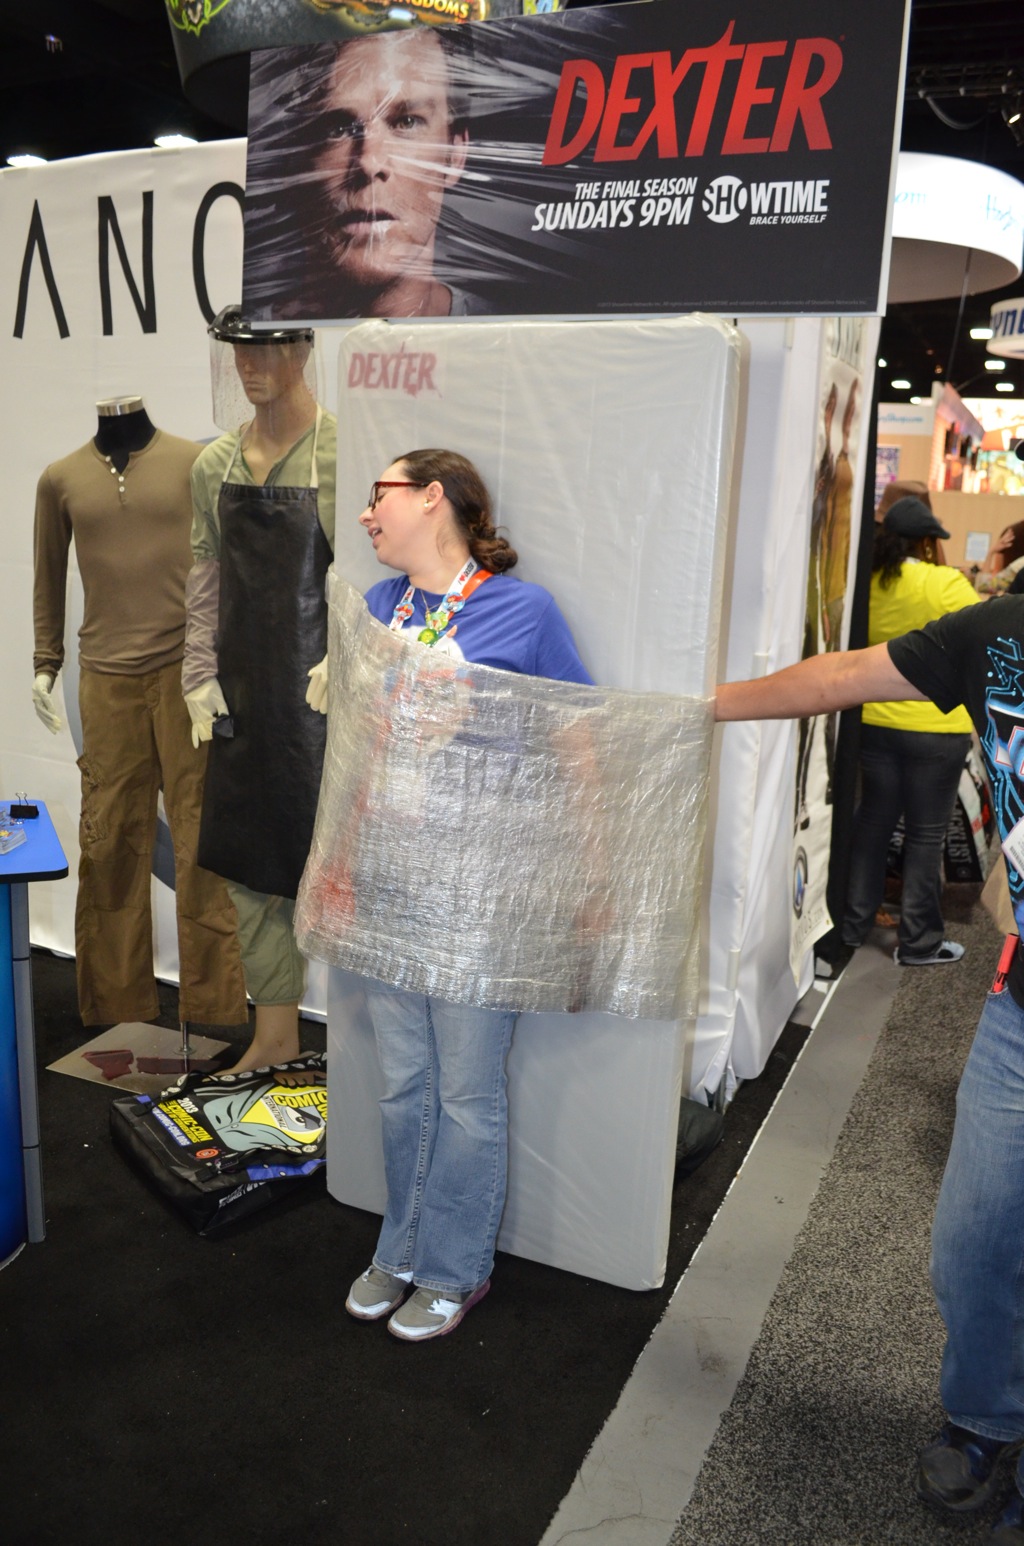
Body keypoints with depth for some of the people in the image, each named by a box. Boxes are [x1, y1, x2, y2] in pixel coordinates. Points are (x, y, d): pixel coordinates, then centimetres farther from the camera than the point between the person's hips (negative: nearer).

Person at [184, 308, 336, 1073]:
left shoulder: (343, 451, -7)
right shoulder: (215, 465, 11)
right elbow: (207, 578, 14)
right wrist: (201, 676, 7)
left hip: (320, 689, -6)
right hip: (244, 693, 6)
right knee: (249, 864, 11)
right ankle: (276, 1033, 27)